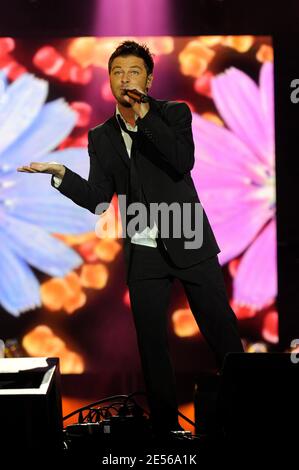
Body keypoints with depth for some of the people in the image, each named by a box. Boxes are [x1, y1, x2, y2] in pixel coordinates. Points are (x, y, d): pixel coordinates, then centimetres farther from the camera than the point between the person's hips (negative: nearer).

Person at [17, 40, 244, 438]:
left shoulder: (174, 114, 1)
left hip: (190, 242, -3)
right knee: (152, 345, 6)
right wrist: (60, 174, -13)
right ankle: (166, 425, 17)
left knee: (222, 331, -1)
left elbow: (183, 162, -17)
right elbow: (97, 200, 3)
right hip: (144, 253, 3)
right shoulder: (101, 137, 8)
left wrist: (144, 116, -17)